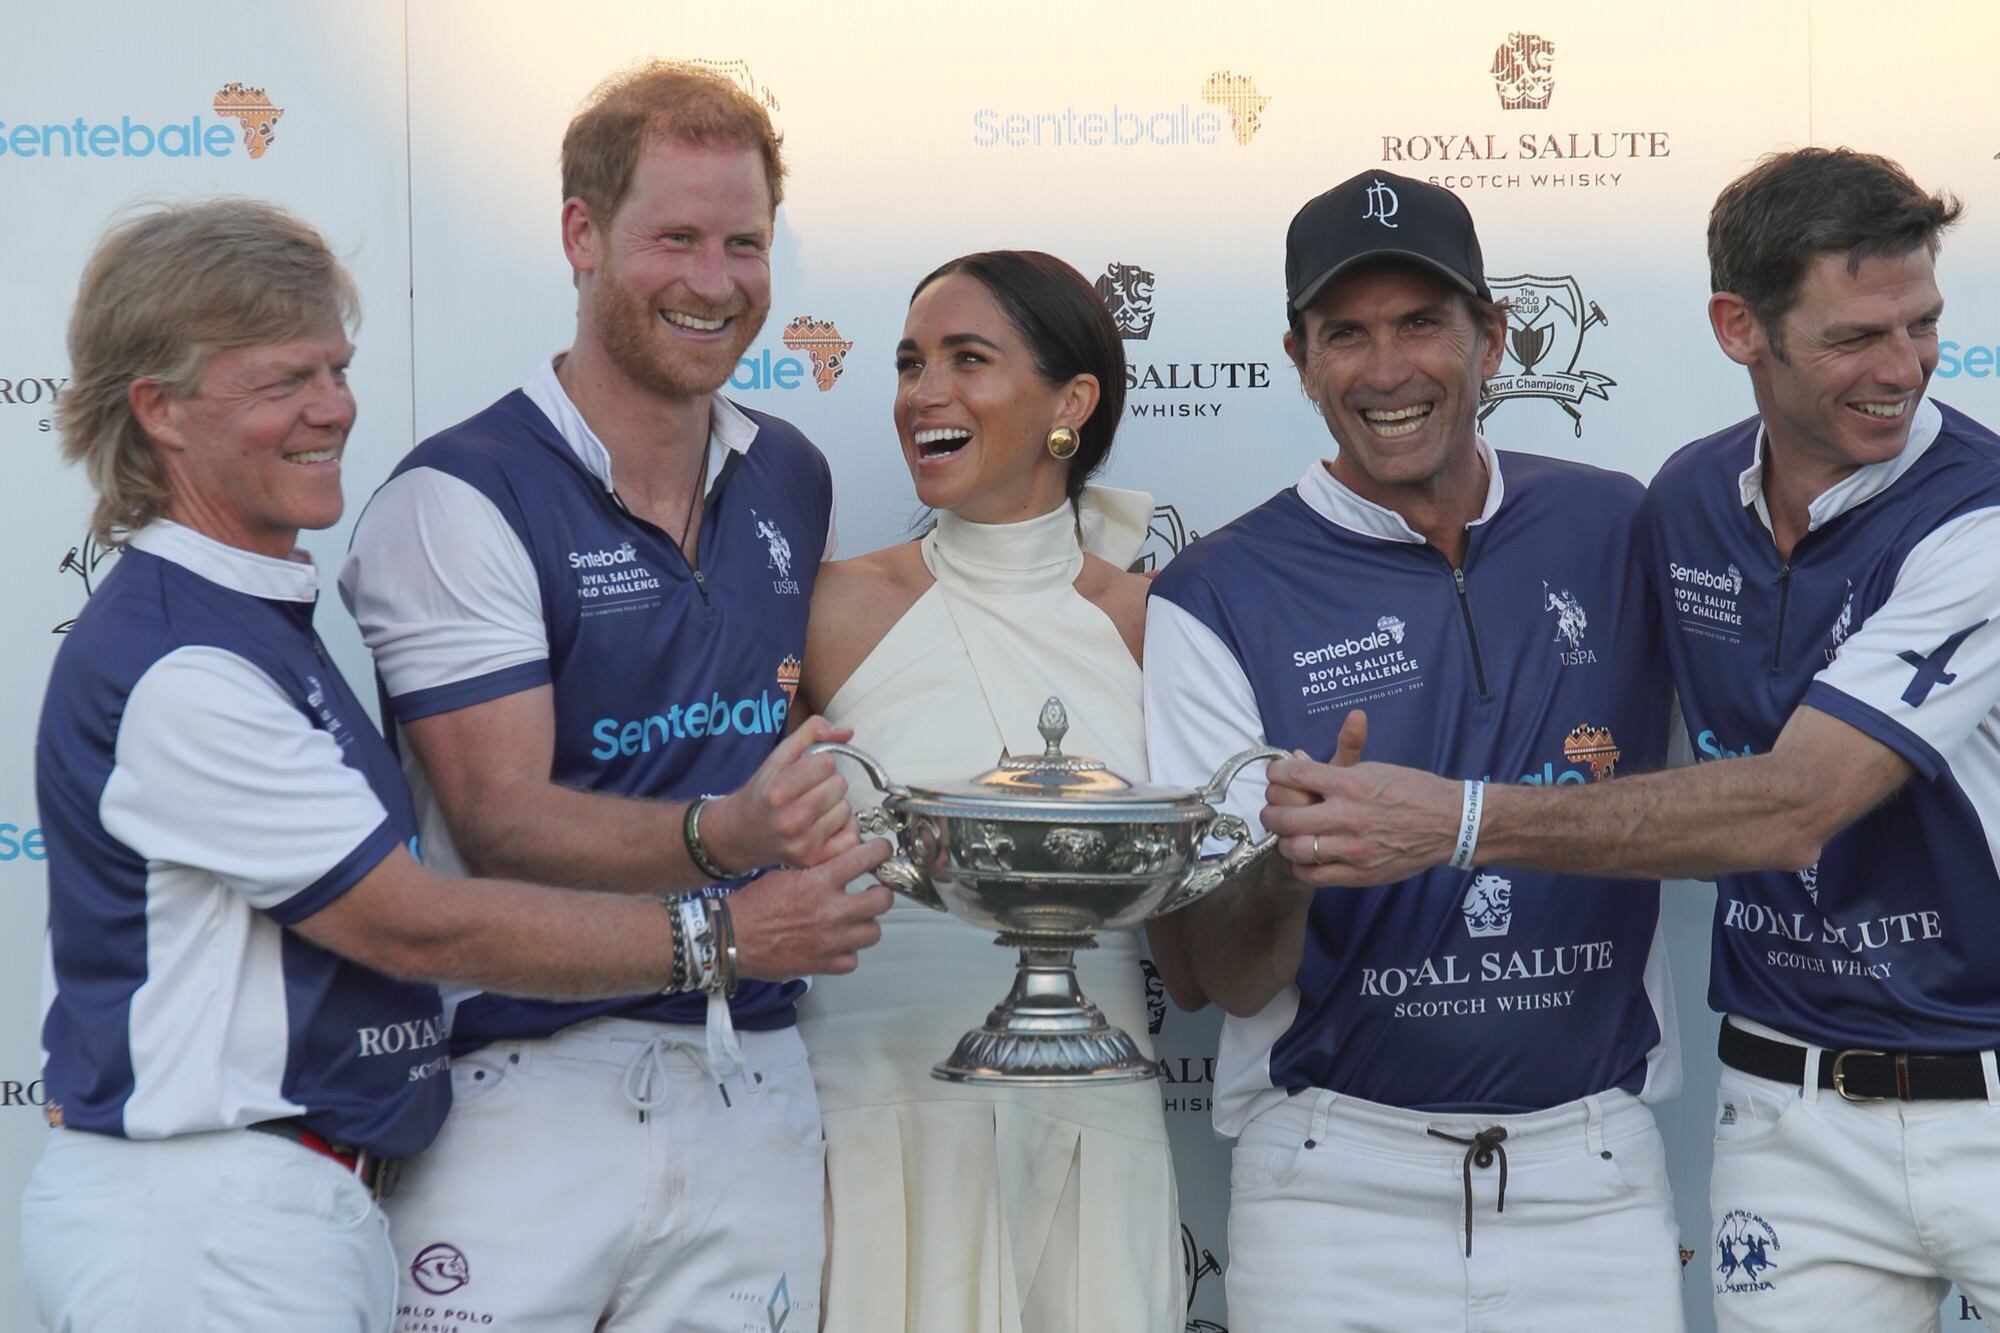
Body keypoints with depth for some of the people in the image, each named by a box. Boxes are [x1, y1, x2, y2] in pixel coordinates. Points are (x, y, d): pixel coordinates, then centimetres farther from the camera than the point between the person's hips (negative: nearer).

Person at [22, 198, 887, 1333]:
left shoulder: (263, 621, 14)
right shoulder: (172, 668, -18)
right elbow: (418, 928, -17)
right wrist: (715, 939, -11)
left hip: (303, 1203, 9)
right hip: (205, 1232, -9)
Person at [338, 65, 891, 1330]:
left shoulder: (794, 481, 11)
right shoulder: (456, 500, -8)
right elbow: (501, 821, -14)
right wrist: (723, 838, -28)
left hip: (756, 1093, 5)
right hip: (529, 1092, -5)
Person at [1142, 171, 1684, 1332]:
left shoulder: (1616, 532, 3)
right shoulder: (1220, 601, -3)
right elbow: (1212, 976, -5)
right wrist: (1287, 864, -26)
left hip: (1594, 1175, 2)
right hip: (1336, 1182, -1)